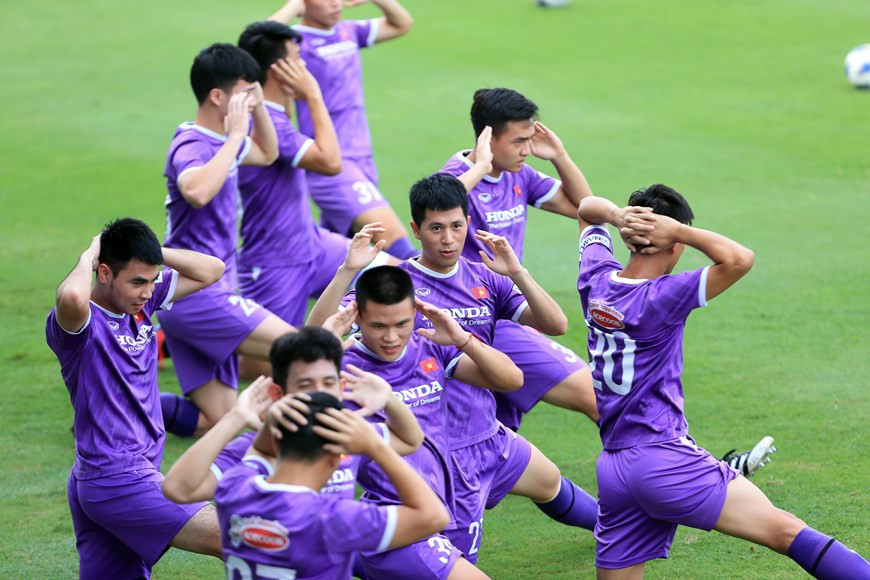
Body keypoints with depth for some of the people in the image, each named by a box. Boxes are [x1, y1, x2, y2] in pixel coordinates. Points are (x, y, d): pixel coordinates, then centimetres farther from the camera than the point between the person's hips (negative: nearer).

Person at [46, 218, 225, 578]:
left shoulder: (141, 303, 7)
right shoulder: (79, 322, -16)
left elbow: (211, 270, 14)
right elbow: (71, 296, -41)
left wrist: (151, 253, 1)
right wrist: (88, 256, -20)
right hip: (117, 480, -9)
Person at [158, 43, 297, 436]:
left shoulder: (218, 142, 14)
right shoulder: (192, 146, -15)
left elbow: (267, 155, 34)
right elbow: (198, 191, -39)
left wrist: (258, 105, 16)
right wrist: (235, 135, -30)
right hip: (196, 295, -10)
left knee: (216, 423, 7)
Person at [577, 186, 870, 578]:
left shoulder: (596, 280, 7)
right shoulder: (661, 297, -12)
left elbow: (587, 208, 25)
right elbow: (739, 259, -22)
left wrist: (618, 215, 3)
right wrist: (678, 229, -11)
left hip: (612, 472, 8)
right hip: (664, 457, -8)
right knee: (785, 530, -14)